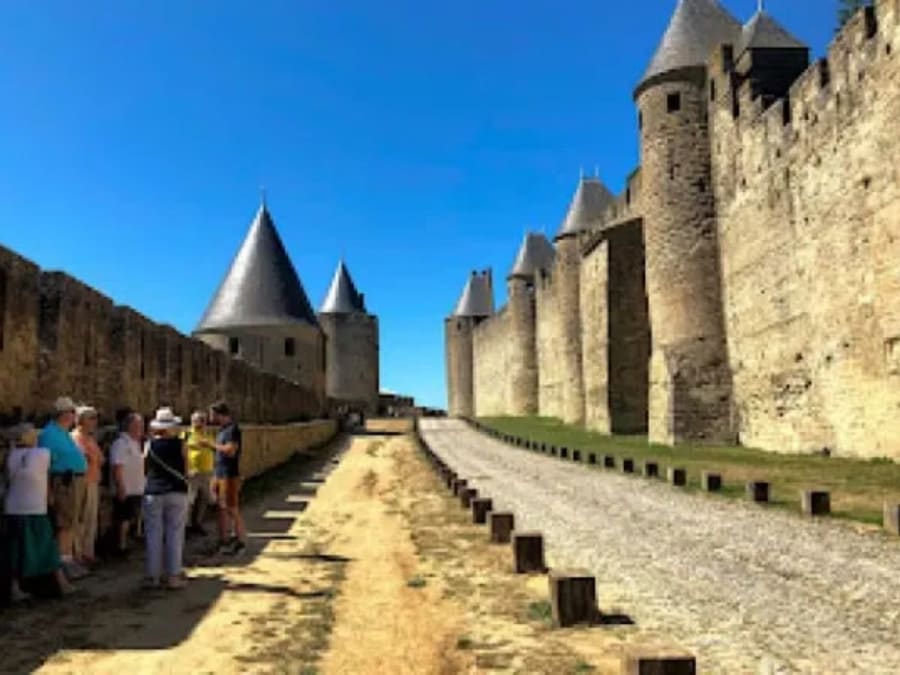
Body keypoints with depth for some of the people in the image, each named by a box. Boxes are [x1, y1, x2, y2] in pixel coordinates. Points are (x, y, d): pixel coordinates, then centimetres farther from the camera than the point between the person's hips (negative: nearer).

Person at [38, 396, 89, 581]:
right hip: (63, 483, -10)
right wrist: (49, 491, -21)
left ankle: (69, 559, 21)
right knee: (65, 524, -7)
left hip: (75, 482, 10)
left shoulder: (64, 433, 17)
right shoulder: (49, 434, -12)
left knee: (72, 524, 14)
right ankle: (64, 563, -2)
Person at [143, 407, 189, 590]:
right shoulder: (180, 445, -4)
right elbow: (186, 470, 2)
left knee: (153, 535, 7)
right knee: (175, 534, 5)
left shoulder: (150, 445, -2)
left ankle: (152, 576, 10)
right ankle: (173, 576, 6)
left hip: (153, 493, 1)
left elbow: (146, 468, 9)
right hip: (176, 493, -1)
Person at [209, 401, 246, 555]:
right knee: (222, 508, 12)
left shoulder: (232, 429, -14)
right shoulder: (222, 430, 14)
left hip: (230, 475, -9)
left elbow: (230, 450, -24)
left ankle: (239, 541, 3)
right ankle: (224, 540, 19)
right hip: (220, 474, 9)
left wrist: (212, 444, -16)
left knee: (232, 509, -4)